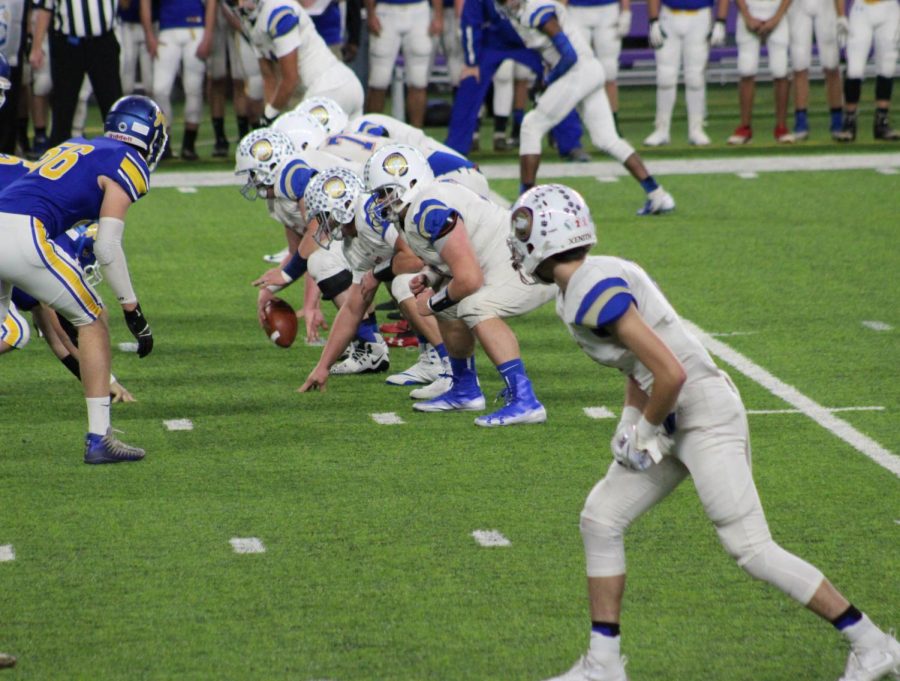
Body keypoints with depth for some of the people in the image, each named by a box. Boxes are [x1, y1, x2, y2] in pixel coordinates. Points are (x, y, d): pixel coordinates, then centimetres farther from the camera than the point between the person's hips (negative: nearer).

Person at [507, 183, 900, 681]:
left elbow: (670, 374, -26)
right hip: (675, 421, 10)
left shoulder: (594, 294, -22)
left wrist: (646, 429, -10)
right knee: (600, 521, 10)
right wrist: (629, 423, 11)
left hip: (705, 414, -10)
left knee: (751, 548, -7)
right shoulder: (596, 278, 9)